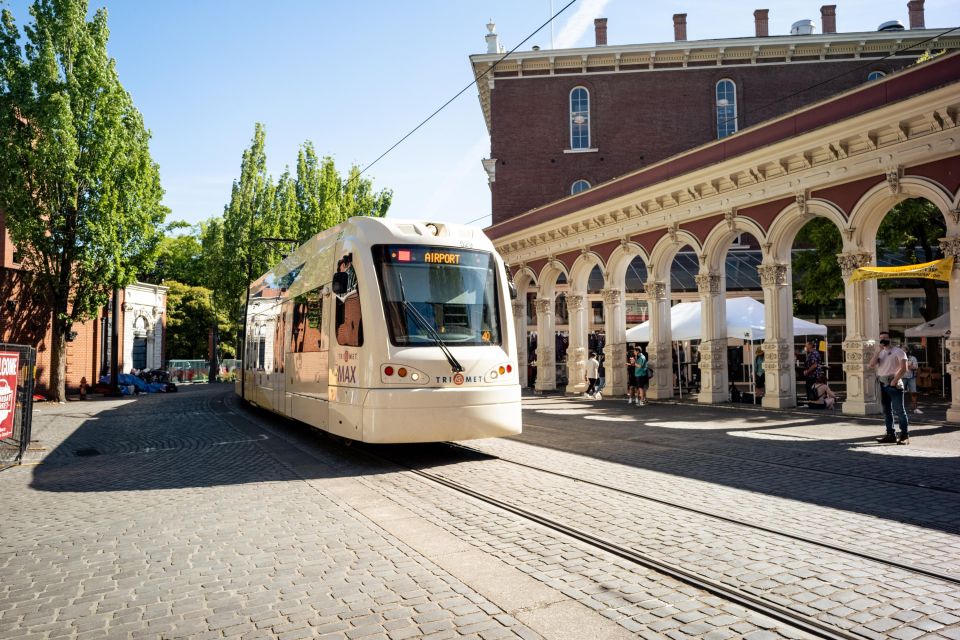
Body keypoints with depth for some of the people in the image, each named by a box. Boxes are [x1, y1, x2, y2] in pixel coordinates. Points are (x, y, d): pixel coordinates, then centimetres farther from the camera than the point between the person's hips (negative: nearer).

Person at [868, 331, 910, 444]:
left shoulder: (898, 351, -1)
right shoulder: (880, 352, 16)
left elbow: (904, 368, -10)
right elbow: (871, 365, 0)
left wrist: (895, 380, -16)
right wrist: (879, 350, -4)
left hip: (894, 385, -6)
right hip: (882, 384, 6)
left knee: (899, 410, -6)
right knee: (886, 410, 9)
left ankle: (905, 436, -4)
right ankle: (890, 434, 15)